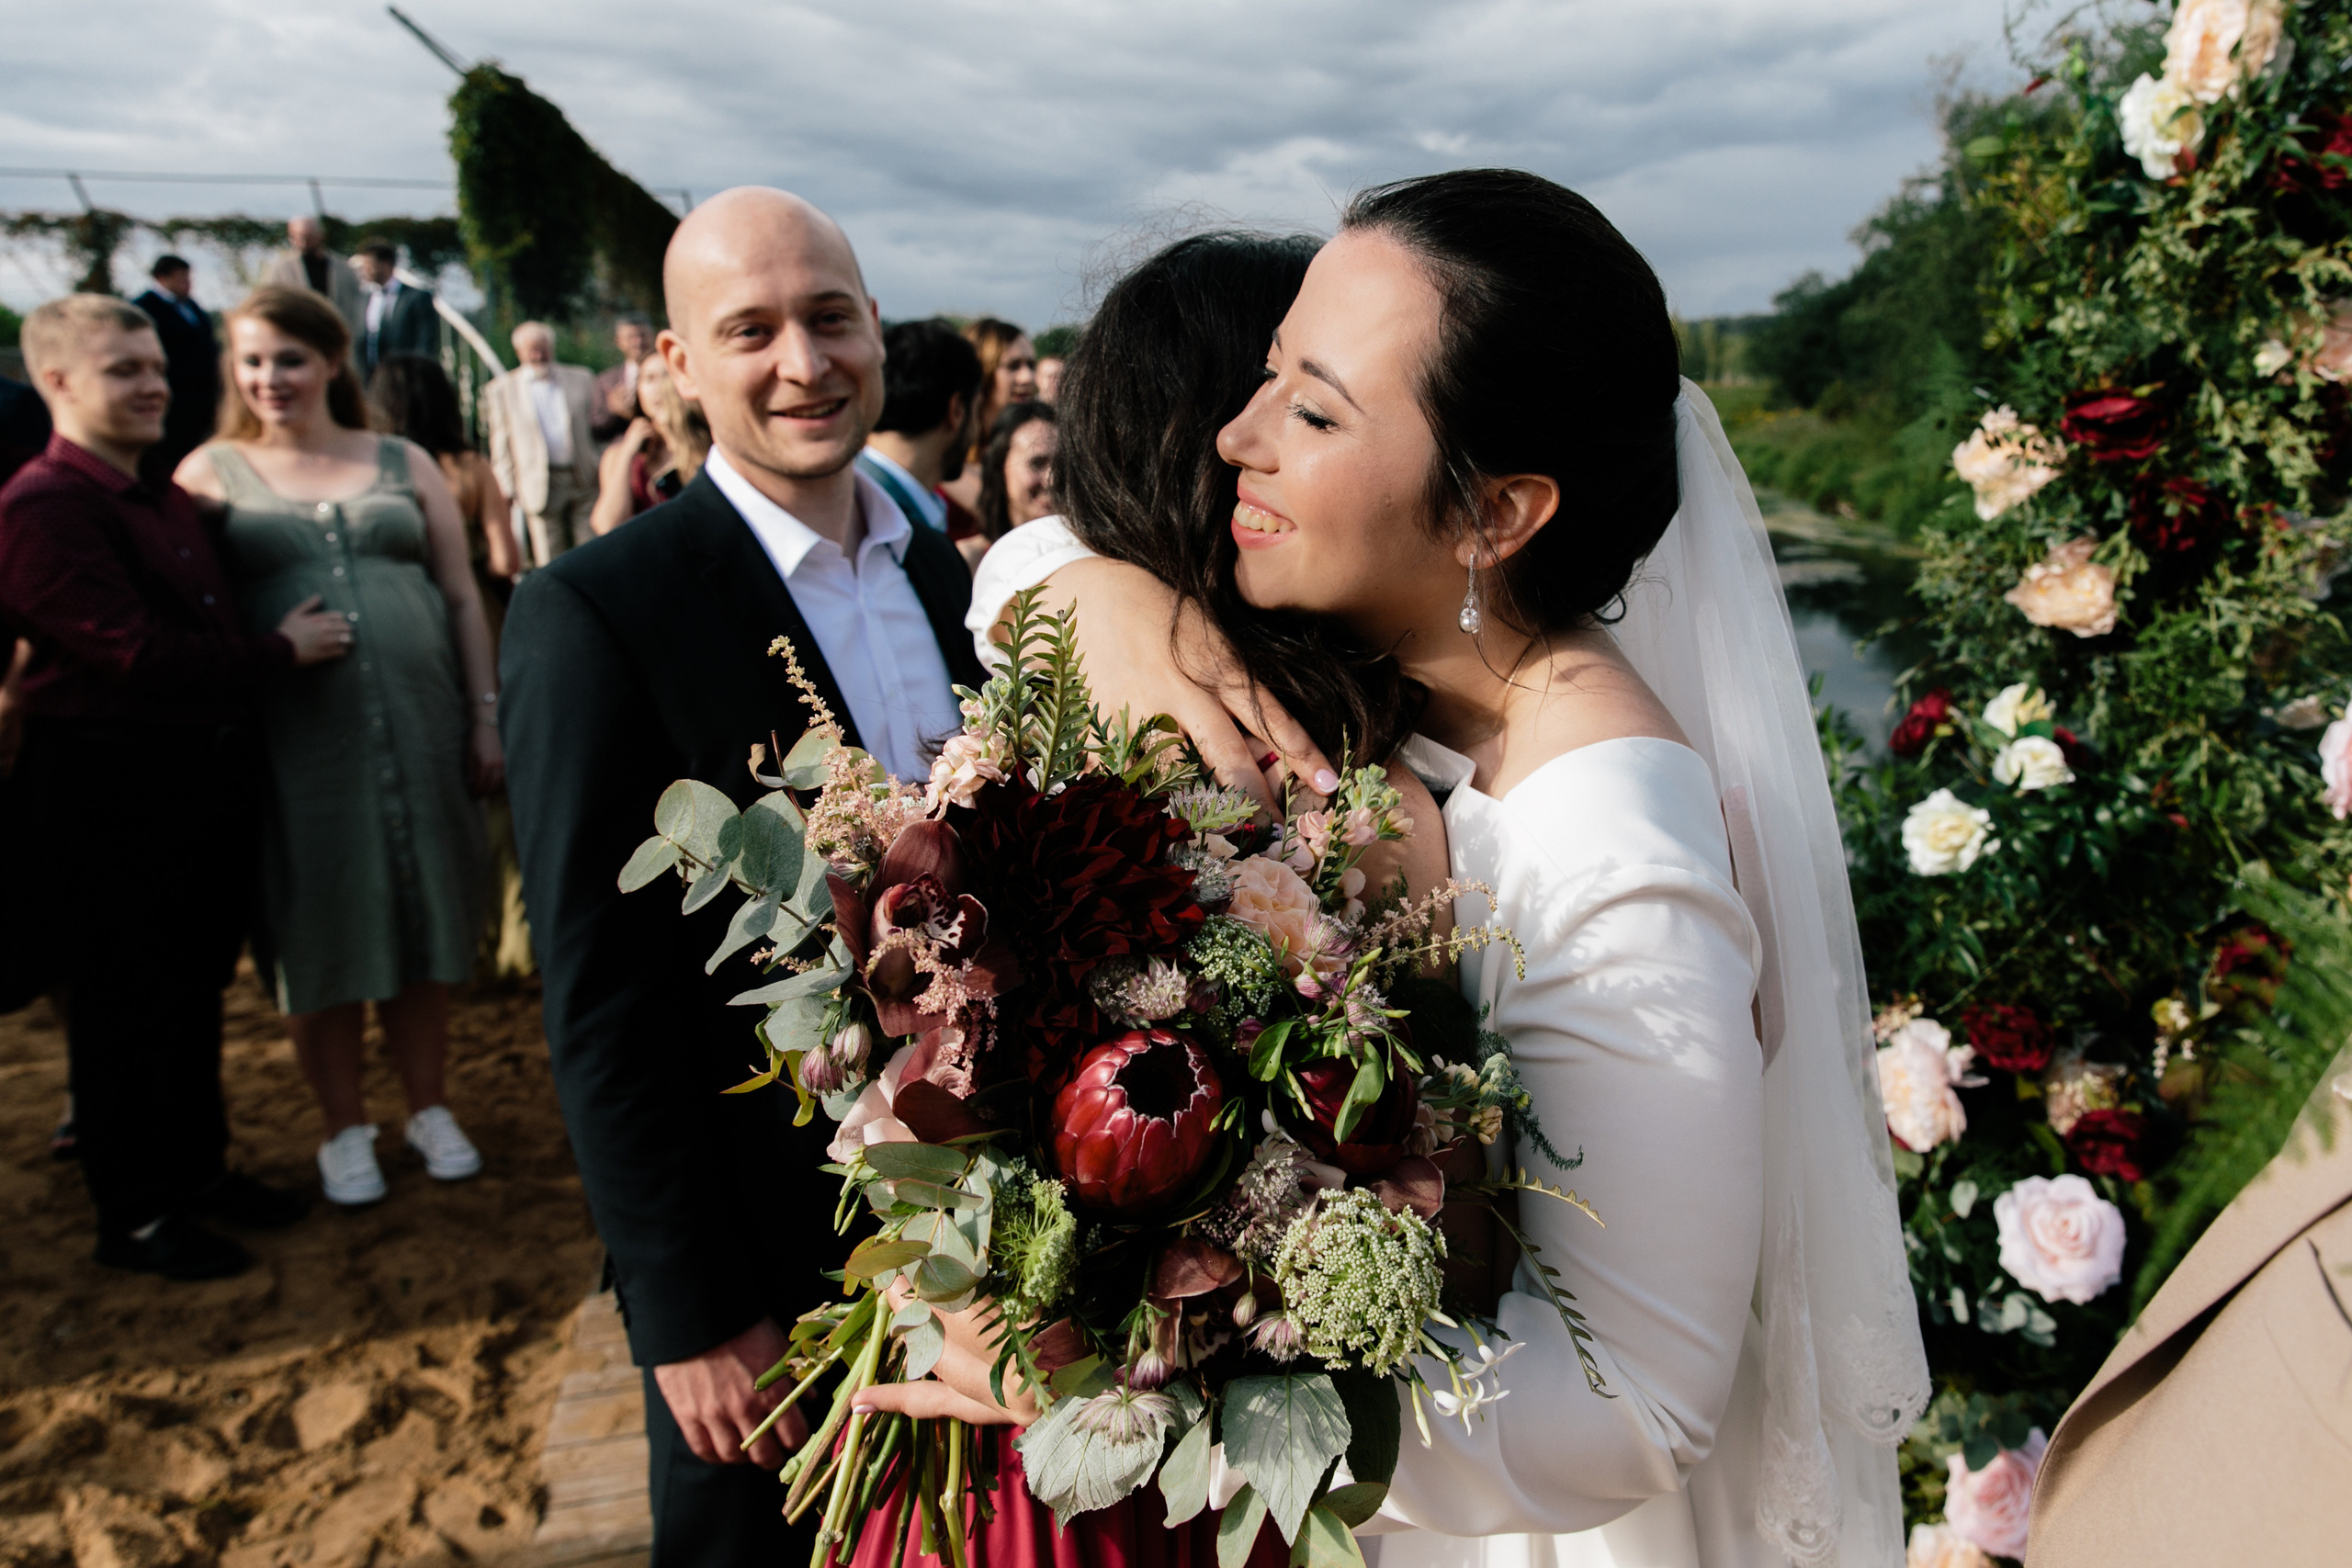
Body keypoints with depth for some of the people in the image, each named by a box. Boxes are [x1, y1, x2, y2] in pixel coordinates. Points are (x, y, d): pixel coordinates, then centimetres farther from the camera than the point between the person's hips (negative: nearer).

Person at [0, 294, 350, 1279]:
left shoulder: (167, 500, 12)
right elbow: (134, 655, -24)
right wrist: (280, 653, -15)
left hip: (203, 781, 8)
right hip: (112, 797, -8)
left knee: (196, 989, 19)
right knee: (123, 1007, 6)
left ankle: (198, 1167, 35)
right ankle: (132, 1215, 21)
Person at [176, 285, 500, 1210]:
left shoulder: (404, 464, 9)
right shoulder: (212, 472, 5)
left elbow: (461, 597, 9)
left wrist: (486, 713, 5)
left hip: (419, 726, 2)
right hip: (294, 742, -1)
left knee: (419, 920, 9)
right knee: (321, 934, 7)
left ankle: (428, 1107, 25)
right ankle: (345, 1128, 23)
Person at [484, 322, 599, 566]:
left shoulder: (581, 379, 12)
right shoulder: (502, 390, 6)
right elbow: (500, 444, 6)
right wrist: (508, 488, -1)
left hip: (585, 482, 2)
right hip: (541, 488, -2)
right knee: (550, 563, 0)